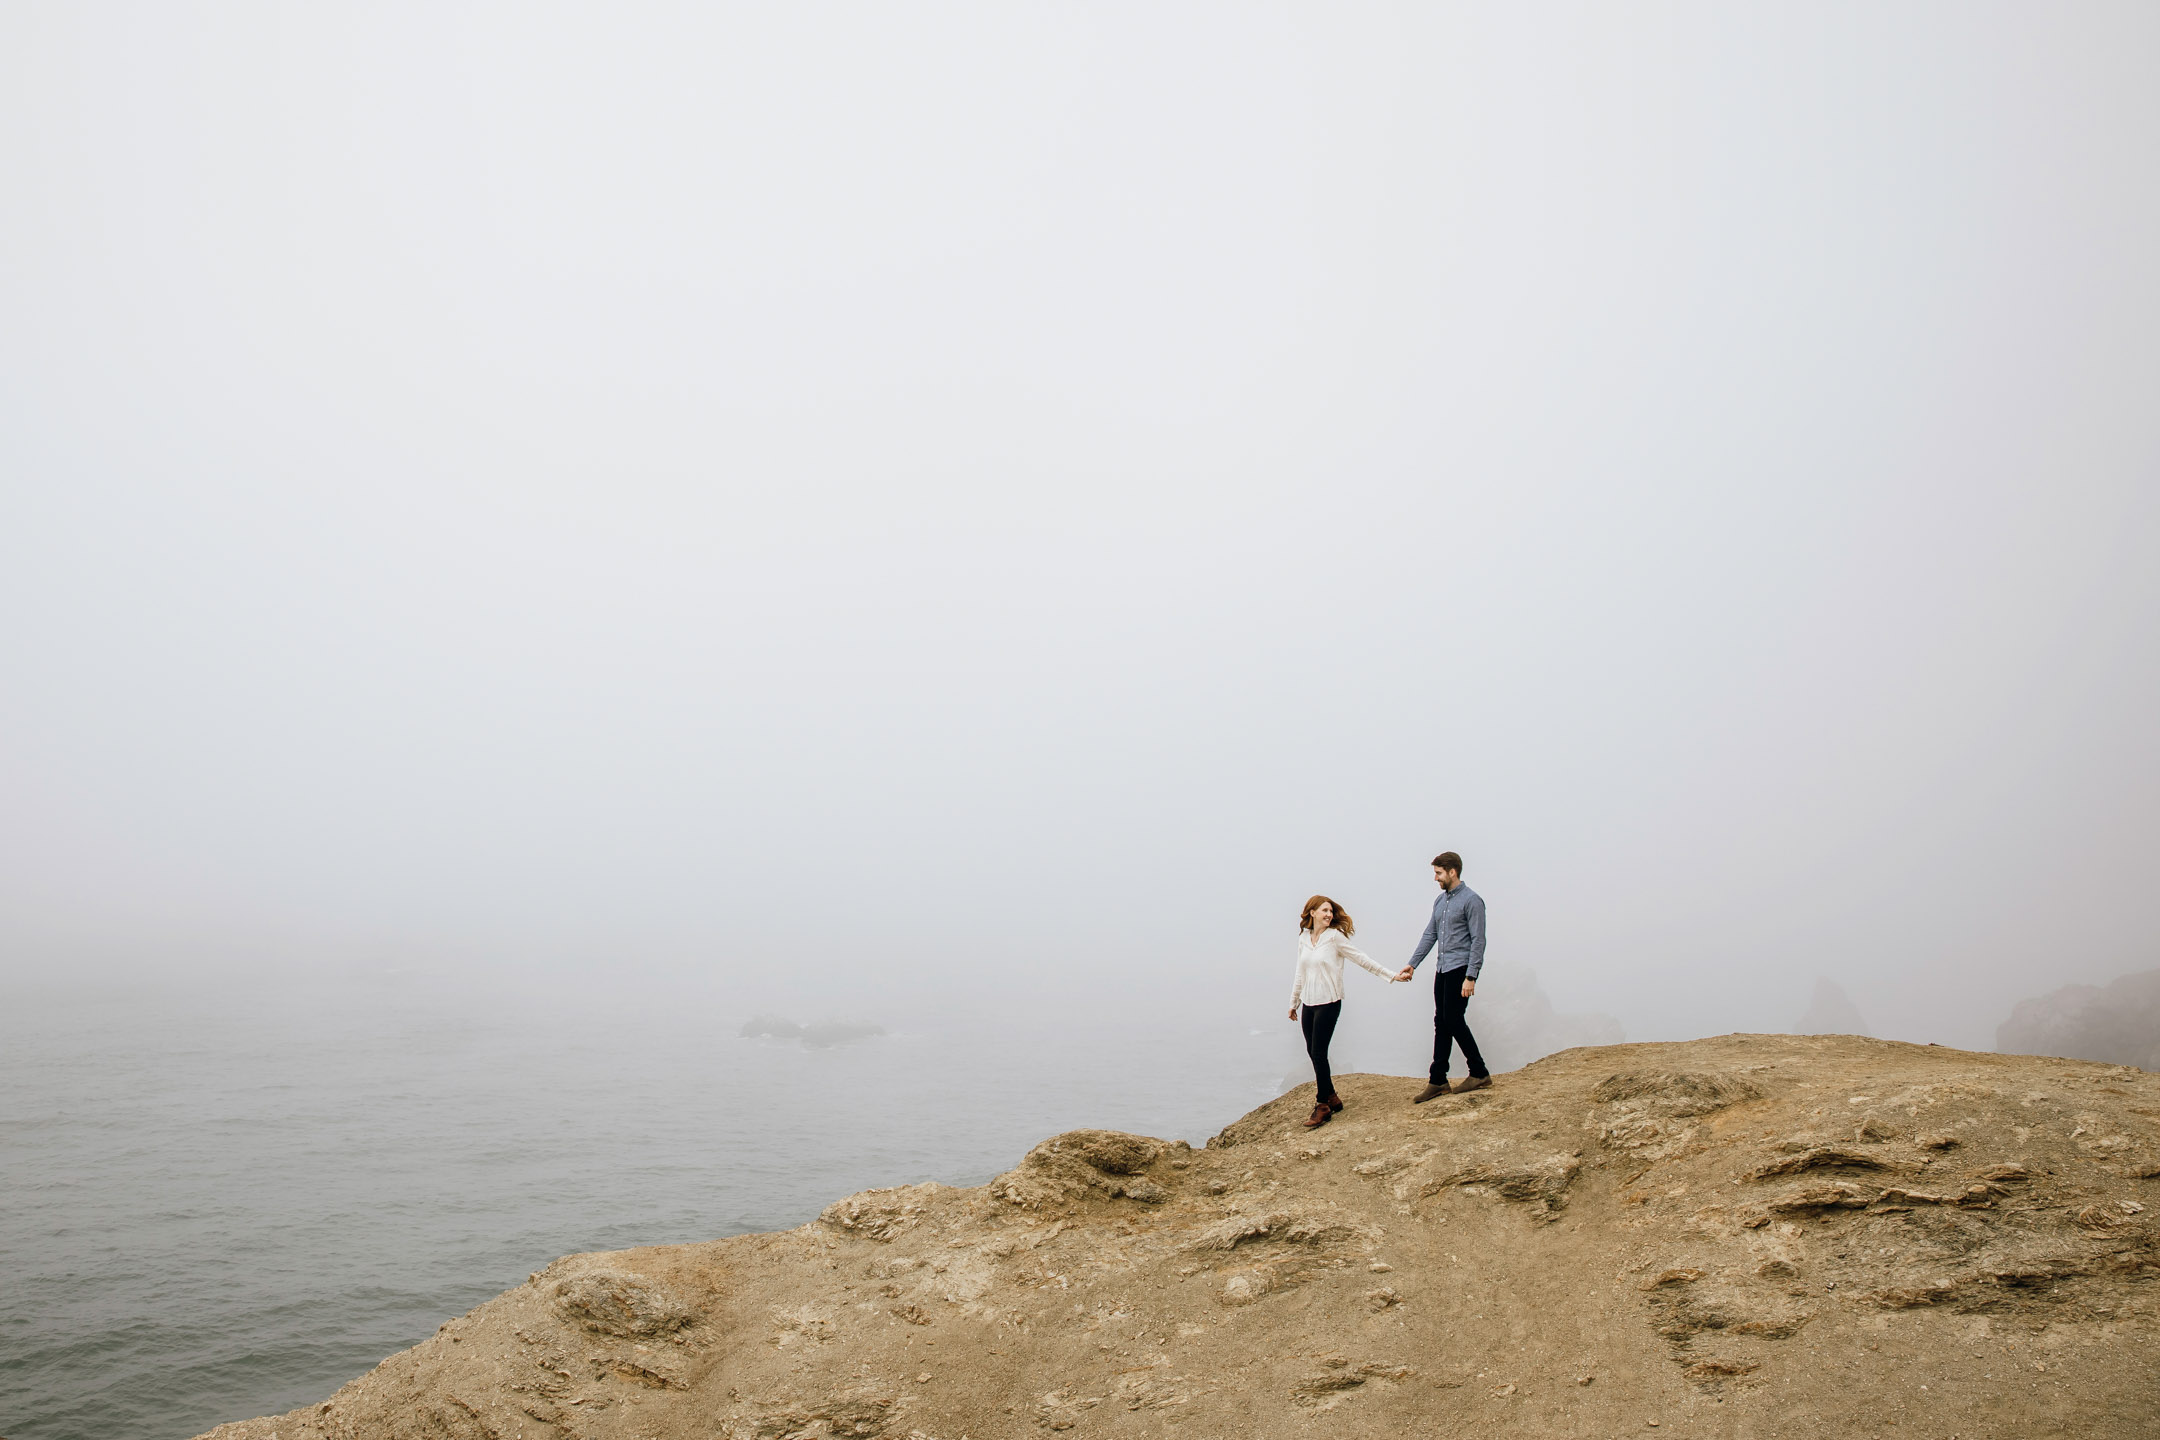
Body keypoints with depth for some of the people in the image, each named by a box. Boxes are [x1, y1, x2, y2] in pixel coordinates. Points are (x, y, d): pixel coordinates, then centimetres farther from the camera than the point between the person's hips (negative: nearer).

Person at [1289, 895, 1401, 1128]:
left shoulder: (1334, 937, -8)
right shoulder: (1304, 938, 7)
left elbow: (1363, 959, -6)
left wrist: (1391, 977, -7)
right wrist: (1293, 1002, 22)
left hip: (1328, 1003, -6)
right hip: (1309, 1004, 6)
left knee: (1318, 1053, -7)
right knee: (1312, 1052, 9)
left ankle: (1323, 1106, 4)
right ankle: (1331, 1098, 24)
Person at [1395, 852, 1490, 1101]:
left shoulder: (1471, 900, -10)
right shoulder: (1440, 901, 15)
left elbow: (1478, 941, -14)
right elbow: (1430, 935, 18)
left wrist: (1471, 977, -18)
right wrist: (1412, 964, 12)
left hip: (1460, 969, -8)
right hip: (1443, 969, 8)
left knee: (1454, 1020, -8)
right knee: (1441, 1023, 7)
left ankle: (1479, 1074, 6)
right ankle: (1438, 1081, 9)